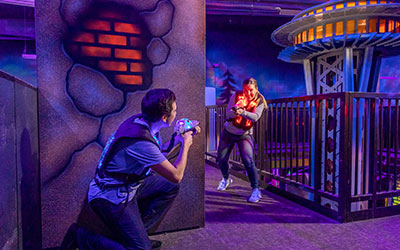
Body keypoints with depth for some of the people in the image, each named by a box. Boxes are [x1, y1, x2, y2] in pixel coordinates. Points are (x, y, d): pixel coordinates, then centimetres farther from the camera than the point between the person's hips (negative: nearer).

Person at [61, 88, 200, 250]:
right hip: (112, 197, -9)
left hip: (129, 184, 10)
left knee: (170, 187, 13)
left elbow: (156, 153, 15)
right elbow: (176, 176, -21)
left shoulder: (140, 121, -6)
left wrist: (179, 137, 8)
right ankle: (80, 237, 3)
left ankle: (136, 231, 15)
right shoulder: (142, 144, -33)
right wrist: (186, 144, -8)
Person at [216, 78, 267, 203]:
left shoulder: (259, 101, -7)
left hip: (245, 135, -2)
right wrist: (235, 110, -37)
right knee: (221, 160, 7)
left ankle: (256, 190, -5)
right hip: (228, 132, 2)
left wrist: (242, 112, -43)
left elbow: (255, 117, -26)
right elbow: (228, 113, -15)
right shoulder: (236, 96, -7)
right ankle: (226, 179, 37)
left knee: (248, 161, -19)